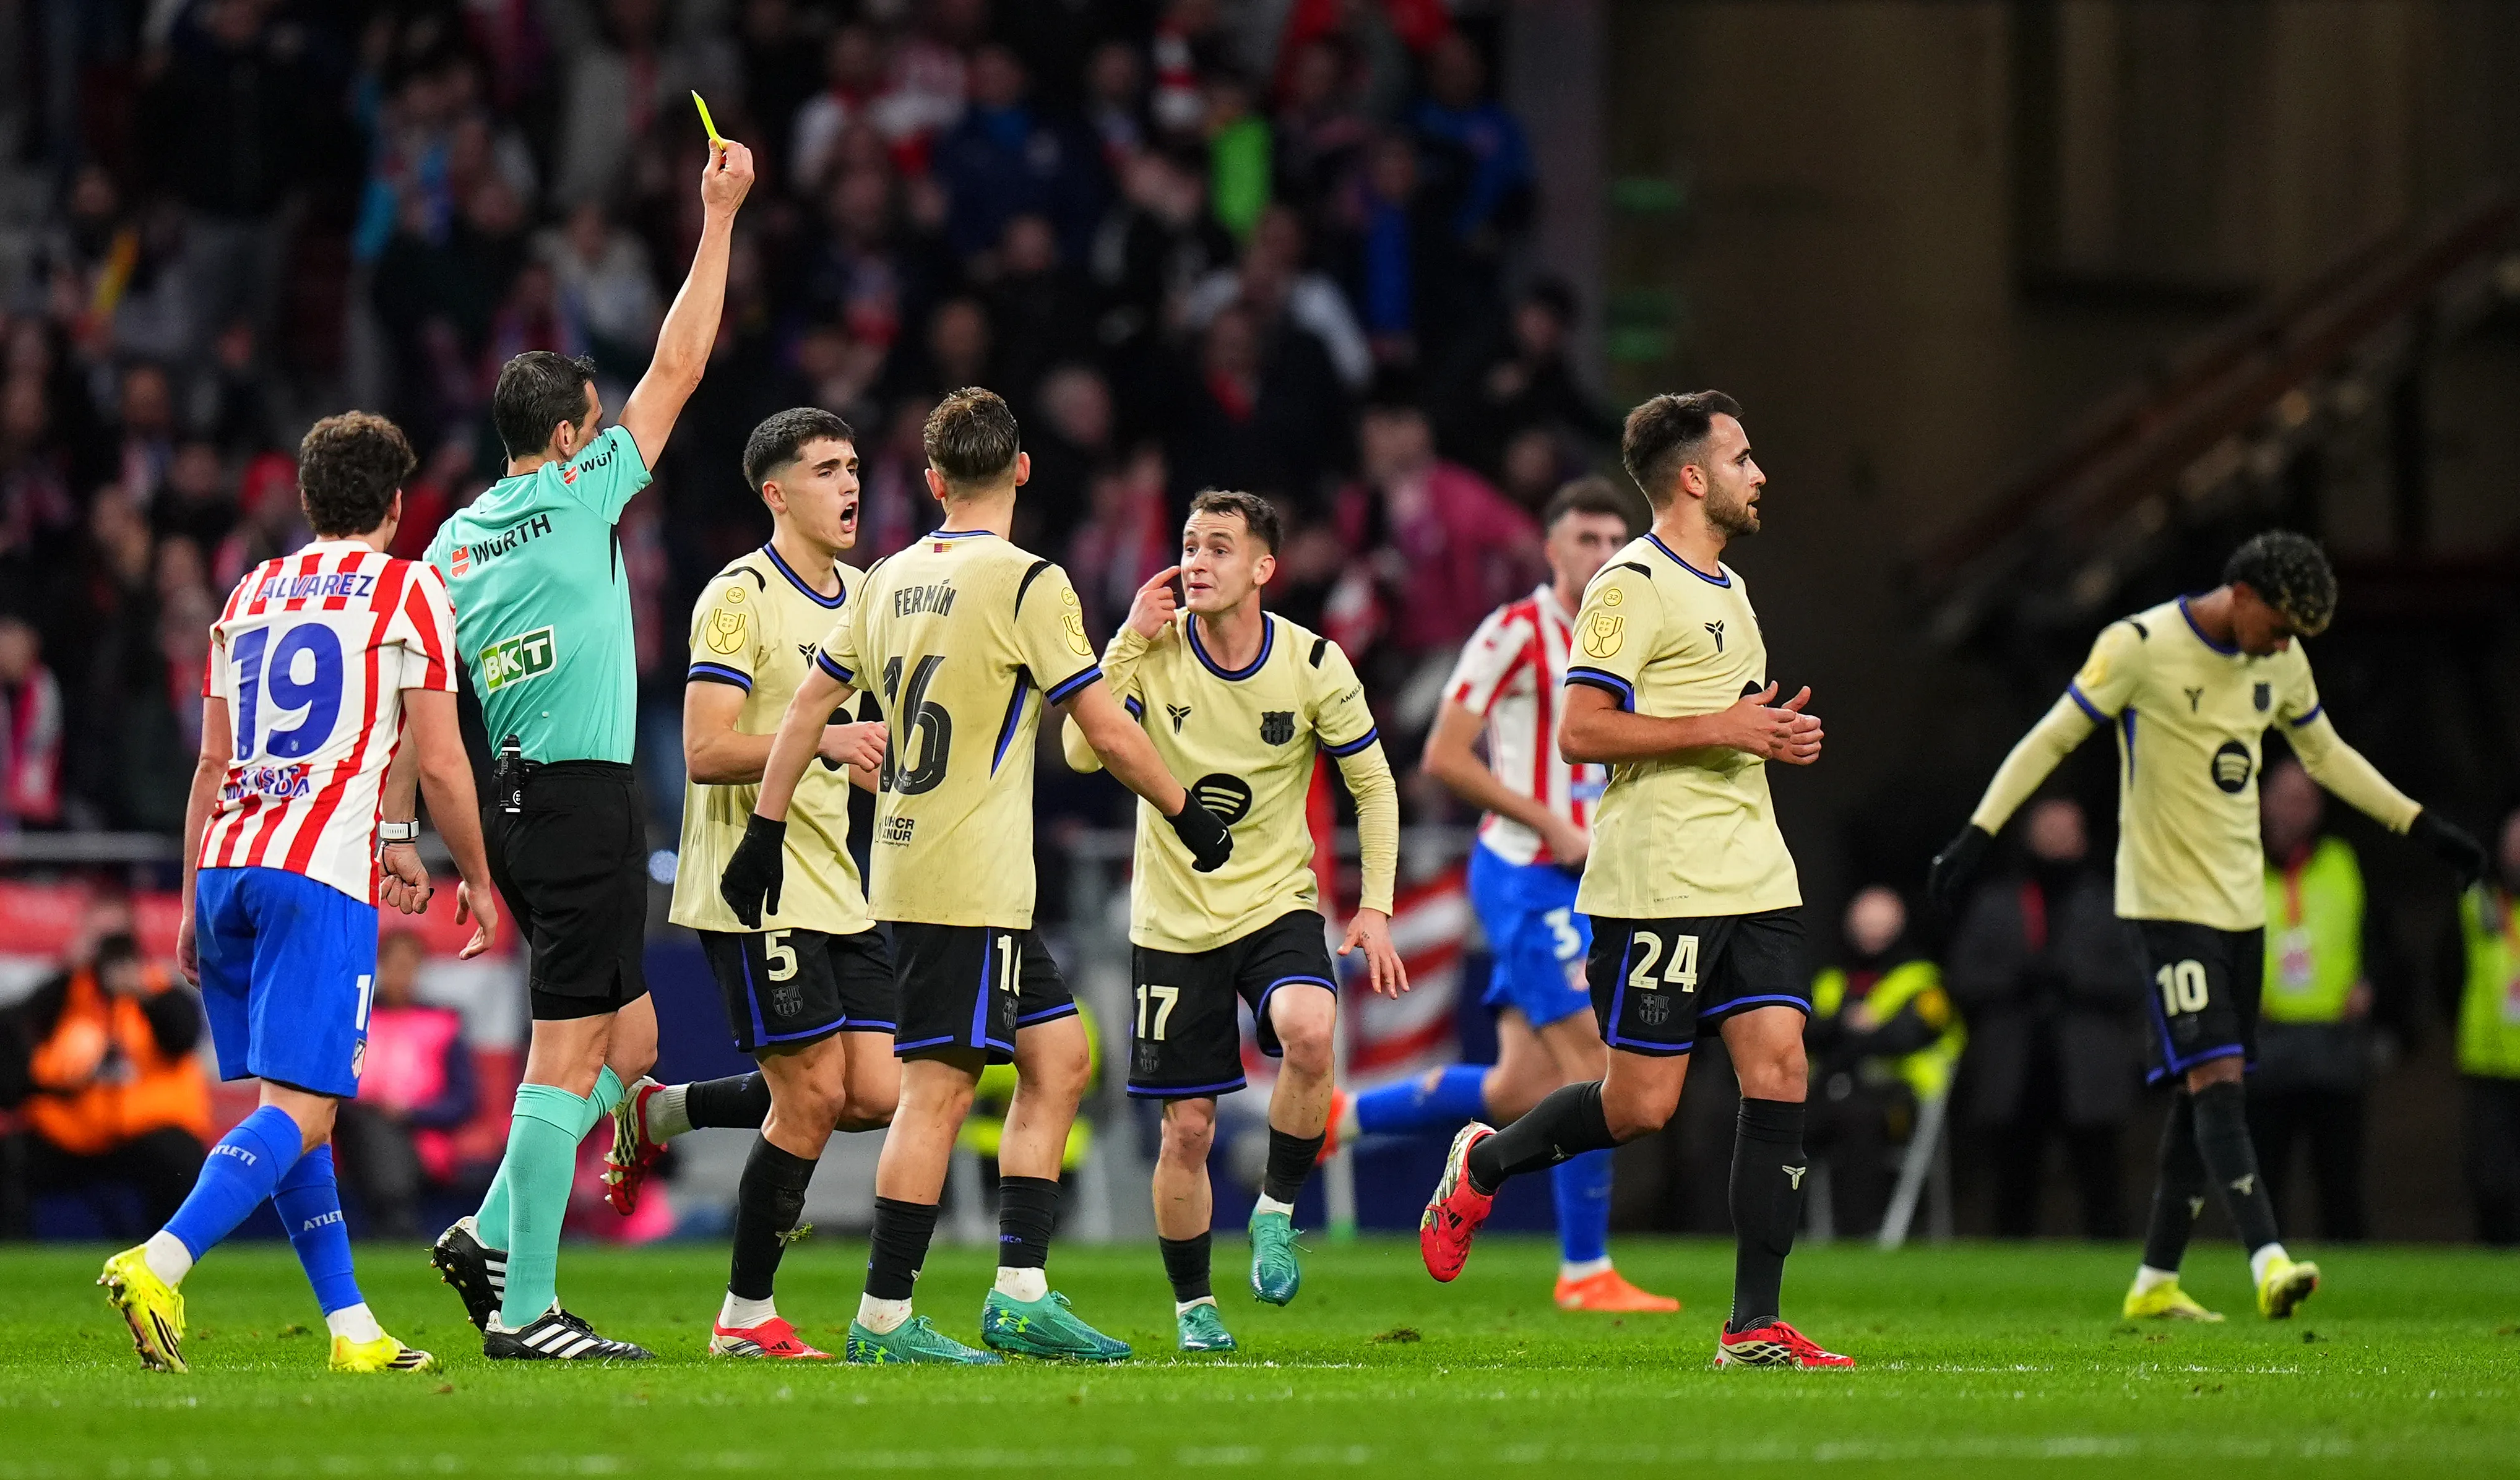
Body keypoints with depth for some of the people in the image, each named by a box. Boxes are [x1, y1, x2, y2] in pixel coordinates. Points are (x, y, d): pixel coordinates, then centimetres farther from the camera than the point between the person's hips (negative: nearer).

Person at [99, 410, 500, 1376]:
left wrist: (194, 906, 26)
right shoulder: (408, 592, 4)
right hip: (322, 870, -6)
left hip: (225, 863, 6)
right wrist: (477, 880, 14)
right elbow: (438, 764, 0)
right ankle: (158, 1267, -30)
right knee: (300, 1110, -10)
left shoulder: (250, 597, 20)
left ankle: (353, 1331, 15)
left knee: (292, 1104, 13)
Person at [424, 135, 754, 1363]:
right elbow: (678, 370, -2)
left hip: (515, 804, 8)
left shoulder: (454, 543, 12)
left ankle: (491, 1235, 8)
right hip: (584, 800, -8)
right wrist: (719, 219, 4)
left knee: (629, 1041, 15)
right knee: (568, 1056, -8)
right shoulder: (578, 499, -6)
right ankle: (525, 1310, -11)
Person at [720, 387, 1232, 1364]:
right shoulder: (1026, 583, -11)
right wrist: (1188, 817, 4)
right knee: (939, 1087, -6)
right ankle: (884, 1320, -6)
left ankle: (1020, 1294, 9)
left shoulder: (891, 579, 10)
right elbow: (1109, 736, -10)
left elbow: (807, 706, 13)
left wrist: (764, 832, 19)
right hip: (972, 885, -8)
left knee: (1057, 1057, 12)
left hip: (908, 871, 8)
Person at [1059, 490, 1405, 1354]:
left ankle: (1276, 1212, -9)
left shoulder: (1314, 666, -8)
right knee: (1187, 1130, 1)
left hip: (1279, 904, 0)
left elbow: (1373, 785, 3)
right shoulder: (1154, 650, -7)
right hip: (1174, 919, 1)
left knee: (1309, 1032, -32)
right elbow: (1083, 753, -20)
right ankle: (1193, 1306, 21)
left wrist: (1375, 909, -5)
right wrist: (1130, 640, -23)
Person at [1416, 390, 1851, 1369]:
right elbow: (1581, 733, -17)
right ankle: (1483, 1165, 22)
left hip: (1752, 876, 8)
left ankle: (1754, 1326, -3)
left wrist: (1776, 734, 11)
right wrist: (1722, 728, -18)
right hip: (1658, 884, -8)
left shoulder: (1727, 588, 20)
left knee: (1779, 1070, -4)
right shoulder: (1632, 584, -9)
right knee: (1641, 1104, -6)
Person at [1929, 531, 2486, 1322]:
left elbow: (2326, 754, 23)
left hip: (2241, 902, 7)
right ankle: (2269, 1262, -27)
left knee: (2204, 1093, 7)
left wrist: (2423, 827, 21)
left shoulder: (2281, 661, 7)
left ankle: (2155, 1281, 15)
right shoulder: (2140, 646, -12)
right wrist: (1977, 834, -14)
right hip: (2166, 900, -7)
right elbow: (2049, 741, -7)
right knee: (2214, 1077, -17)